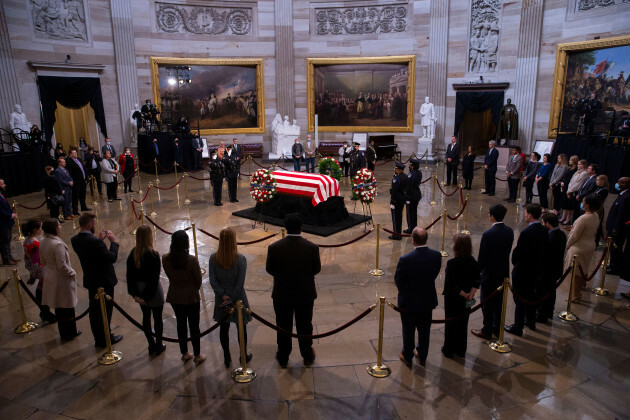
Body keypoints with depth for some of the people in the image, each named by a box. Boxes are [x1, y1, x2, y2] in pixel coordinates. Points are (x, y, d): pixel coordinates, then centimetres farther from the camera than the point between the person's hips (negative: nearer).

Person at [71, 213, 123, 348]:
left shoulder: (75, 240, -3)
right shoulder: (94, 242, -29)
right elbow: (112, 257, -24)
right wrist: (113, 241, -12)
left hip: (90, 281, 8)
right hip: (104, 281, -8)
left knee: (94, 310, 19)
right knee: (105, 310, 8)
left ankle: (98, 339, 32)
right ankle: (106, 338, 21)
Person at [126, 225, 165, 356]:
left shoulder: (133, 254, -5)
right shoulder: (153, 255, -22)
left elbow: (129, 275, -2)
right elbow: (155, 278, -21)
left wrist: (135, 293, 1)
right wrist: (147, 296, -13)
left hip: (140, 291, 5)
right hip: (153, 291, -5)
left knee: (145, 317, 18)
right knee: (157, 318, 12)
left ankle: (151, 346, 30)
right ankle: (158, 346, 26)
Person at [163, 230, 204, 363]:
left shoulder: (165, 259, -14)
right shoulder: (192, 260, -25)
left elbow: (169, 276, 0)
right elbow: (198, 280, -12)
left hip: (175, 296, 4)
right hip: (191, 297, -4)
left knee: (181, 324, 20)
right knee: (194, 326, 13)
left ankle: (185, 353, 34)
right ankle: (197, 355, 26)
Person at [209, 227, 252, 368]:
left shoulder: (213, 258, -11)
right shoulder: (241, 259, -19)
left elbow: (213, 281, -11)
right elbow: (240, 283, -18)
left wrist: (223, 295, -9)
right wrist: (232, 299, -10)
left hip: (221, 299, 2)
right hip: (238, 297, -2)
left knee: (224, 327, 18)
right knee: (241, 328, 16)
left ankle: (226, 358, 31)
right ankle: (244, 356, 32)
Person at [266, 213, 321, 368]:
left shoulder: (274, 247, -19)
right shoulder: (312, 247, -19)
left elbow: (270, 269, -7)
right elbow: (317, 269, -7)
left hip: (282, 294, 0)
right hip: (305, 294, 0)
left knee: (283, 327, 19)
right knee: (305, 326, 19)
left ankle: (283, 358, 36)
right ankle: (307, 357, 37)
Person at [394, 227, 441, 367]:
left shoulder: (405, 259, -29)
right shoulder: (436, 256, -16)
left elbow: (398, 281, -15)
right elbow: (434, 275, -2)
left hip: (409, 302, -3)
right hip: (428, 301, 4)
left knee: (408, 331, 17)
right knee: (424, 331, 23)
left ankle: (407, 358, 36)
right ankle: (422, 356, 42)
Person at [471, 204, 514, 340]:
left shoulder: (488, 234, -24)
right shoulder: (509, 231, -3)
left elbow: (482, 257, -17)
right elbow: (508, 251, 7)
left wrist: (478, 271, -3)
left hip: (490, 273, -7)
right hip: (503, 272, 7)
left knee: (487, 303, 7)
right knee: (499, 301, 19)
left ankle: (487, 331, 19)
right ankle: (497, 328, 33)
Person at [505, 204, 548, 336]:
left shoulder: (526, 233, -26)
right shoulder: (544, 231, -3)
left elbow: (517, 252, -20)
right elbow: (544, 251, 5)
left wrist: (515, 262, 1)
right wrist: (539, 267, 15)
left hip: (522, 272, -7)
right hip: (537, 271, 8)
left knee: (520, 300, 4)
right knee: (531, 297, 23)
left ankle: (518, 328, 15)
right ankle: (531, 322, 40)